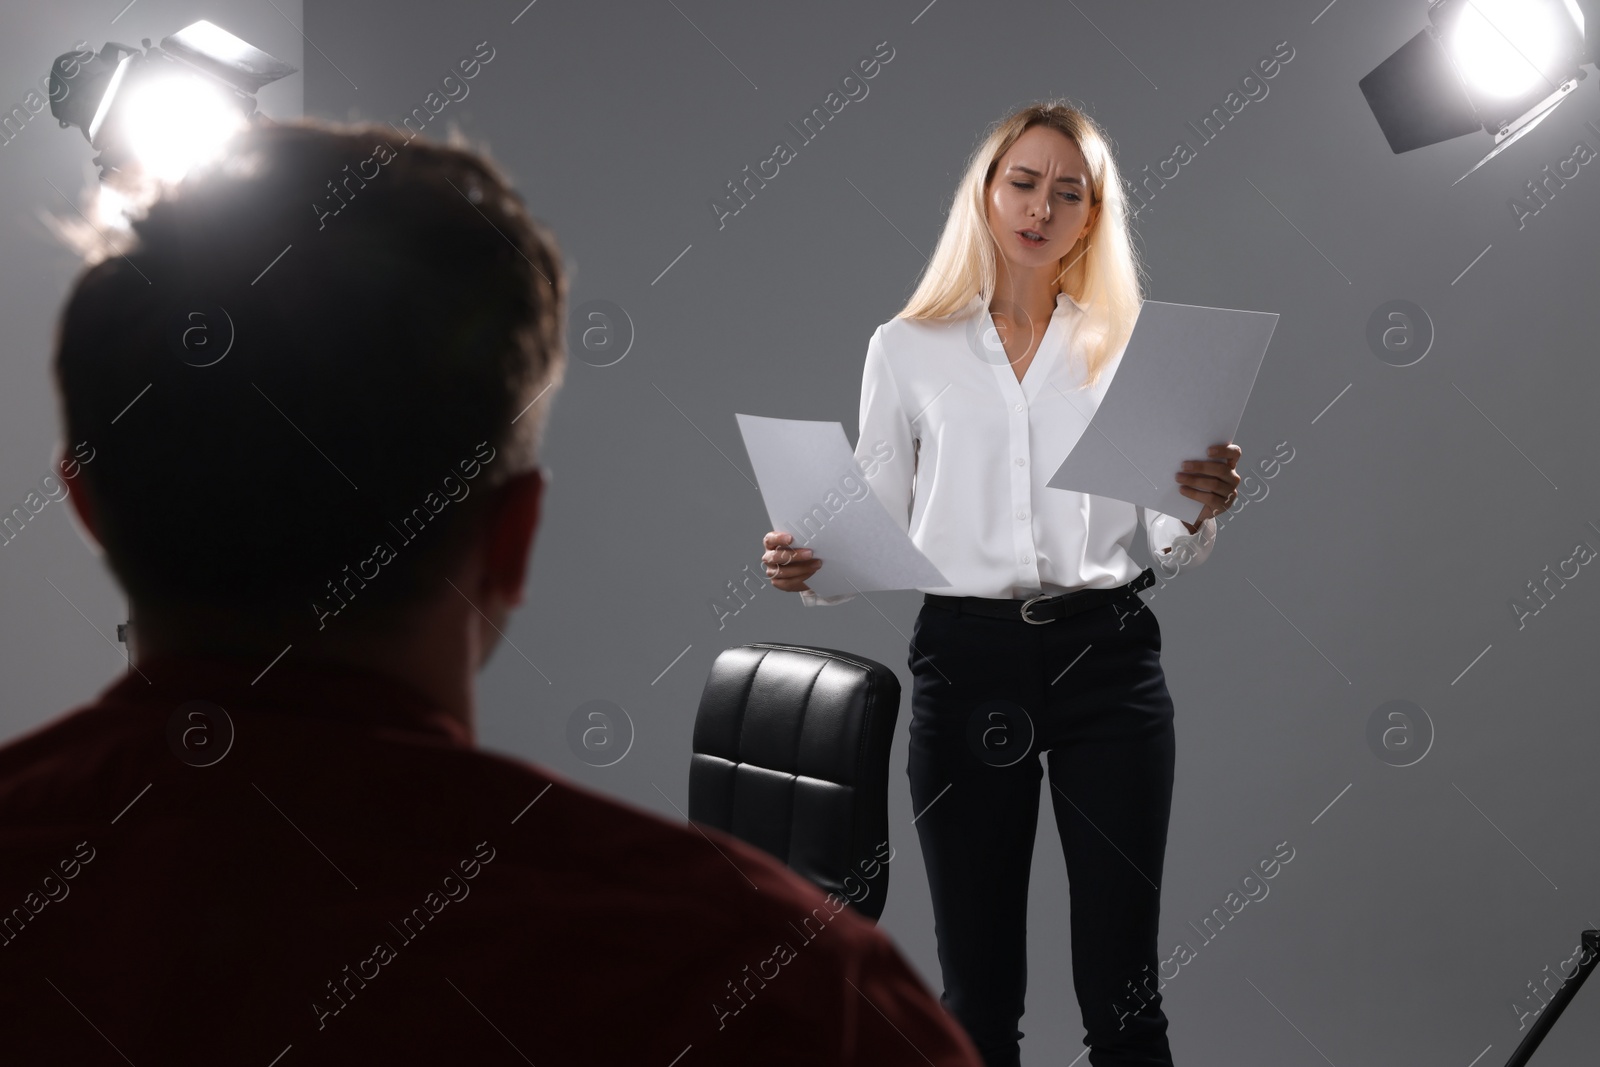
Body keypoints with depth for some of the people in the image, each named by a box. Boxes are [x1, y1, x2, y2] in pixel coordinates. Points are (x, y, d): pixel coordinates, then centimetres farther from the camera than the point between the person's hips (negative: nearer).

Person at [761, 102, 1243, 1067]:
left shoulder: (1127, 346, 9)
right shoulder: (909, 349, 8)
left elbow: (1173, 549, 6)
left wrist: (1201, 510, -16)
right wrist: (807, 567, -13)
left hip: (1106, 660, 0)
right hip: (968, 661, 0)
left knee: (1120, 989, 0)